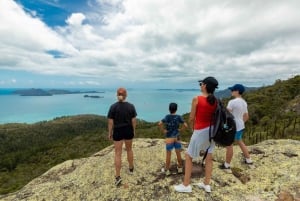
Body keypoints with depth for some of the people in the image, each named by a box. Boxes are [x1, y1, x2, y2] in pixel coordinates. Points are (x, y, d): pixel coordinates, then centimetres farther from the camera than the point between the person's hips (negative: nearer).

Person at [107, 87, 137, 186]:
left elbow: (110, 122, -11)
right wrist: (133, 130, 9)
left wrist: (110, 133, 2)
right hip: (128, 130, 2)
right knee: (129, 149, 23)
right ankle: (131, 168, 39)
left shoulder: (113, 107, -15)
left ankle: (118, 177, 10)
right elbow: (134, 120, -5)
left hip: (118, 131, -2)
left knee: (118, 154, 8)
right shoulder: (131, 106, -10)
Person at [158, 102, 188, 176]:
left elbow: (160, 124, -23)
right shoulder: (179, 117, -5)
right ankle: (180, 168, 31)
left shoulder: (167, 116, -9)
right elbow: (185, 125, -10)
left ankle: (167, 170, 19)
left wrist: (163, 131, -10)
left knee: (168, 154, 8)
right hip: (177, 137, 2)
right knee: (178, 153, 16)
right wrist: (180, 130, 3)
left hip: (169, 138, -2)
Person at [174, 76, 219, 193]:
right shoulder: (215, 101, 0)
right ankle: (206, 184, 30)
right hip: (211, 130, 6)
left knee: (188, 156, 8)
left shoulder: (197, 99, -15)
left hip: (200, 131, -6)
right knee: (209, 158, 16)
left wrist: (192, 128, 6)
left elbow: (191, 118, -11)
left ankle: (186, 185, 17)